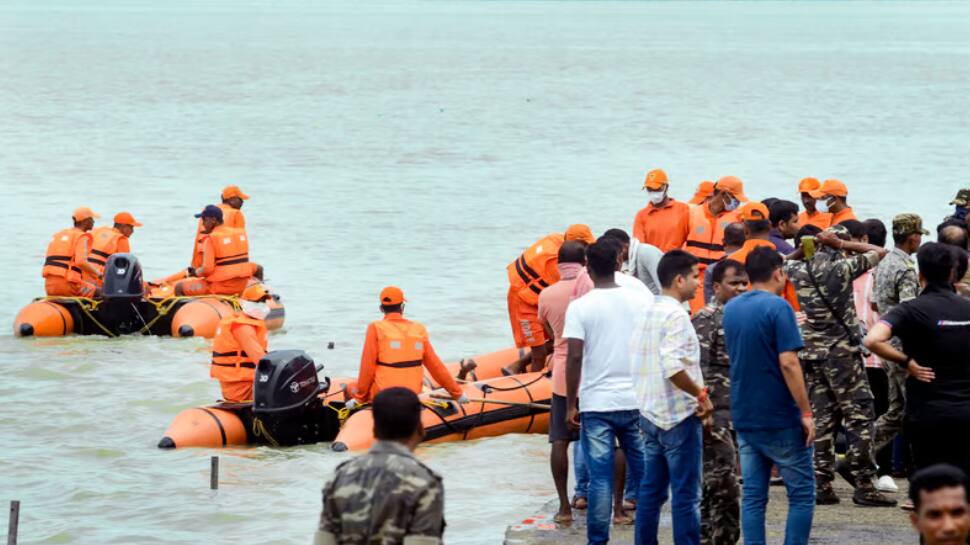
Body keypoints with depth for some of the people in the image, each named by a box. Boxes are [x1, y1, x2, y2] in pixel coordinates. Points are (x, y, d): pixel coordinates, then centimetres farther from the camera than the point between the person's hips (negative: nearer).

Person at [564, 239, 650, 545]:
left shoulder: (580, 307, -6)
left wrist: (571, 404, -2)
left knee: (600, 477, 0)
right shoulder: (640, 301, 1)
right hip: (636, 401, 2)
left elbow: (574, 357, -10)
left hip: (596, 404, -2)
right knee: (645, 471, 10)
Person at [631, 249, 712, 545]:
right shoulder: (675, 314, -16)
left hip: (651, 414, 9)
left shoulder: (646, 313, 12)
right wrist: (701, 395, -14)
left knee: (651, 489, 12)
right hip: (679, 415, -9)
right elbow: (673, 366, -27)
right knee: (686, 495, -4)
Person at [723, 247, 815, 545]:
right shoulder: (778, 308, -14)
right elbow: (788, 363, -20)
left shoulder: (731, 308, 8)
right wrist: (806, 413, -15)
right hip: (781, 418, -6)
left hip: (744, 417, 6)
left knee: (752, 495, 6)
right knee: (801, 493, 3)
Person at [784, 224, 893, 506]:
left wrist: (805, 248, 16)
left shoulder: (799, 271, 5)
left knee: (823, 420, 8)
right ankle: (864, 485, -5)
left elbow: (784, 262, 29)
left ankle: (823, 485, 5)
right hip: (842, 353, -5)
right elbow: (879, 252, 3)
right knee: (860, 418, -2)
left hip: (811, 354, 5)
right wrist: (842, 244, 2)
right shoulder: (842, 268, -8)